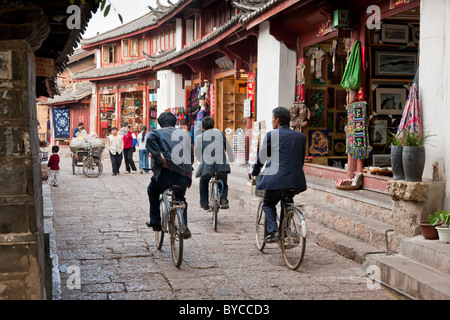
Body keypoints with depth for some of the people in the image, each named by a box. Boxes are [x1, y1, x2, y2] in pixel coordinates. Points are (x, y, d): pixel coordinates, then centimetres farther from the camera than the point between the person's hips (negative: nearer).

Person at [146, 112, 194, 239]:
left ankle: (155, 222, 27)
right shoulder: (185, 134, 22)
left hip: (167, 172, -3)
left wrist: (160, 159, -18)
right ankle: (184, 227, 14)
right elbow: (191, 156, 23)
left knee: (152, 191, 28)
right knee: (181, 199, 29)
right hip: (185, 174, 4)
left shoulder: (157, 132, 8)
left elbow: (150, 139, -17)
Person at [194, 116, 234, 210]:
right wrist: (232, 159, 37)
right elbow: (229, 149, 19)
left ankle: (204, 203, 23)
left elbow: (197, 153, 15)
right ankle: (223, 200, 2)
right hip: (222, 165, 1)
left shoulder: (200, 137, 4)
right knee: (224, 184, 24)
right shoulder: (221, 134, 10)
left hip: (207, 166, -1)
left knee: (203, 182, 27)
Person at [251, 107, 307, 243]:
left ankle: (273, 231, -3)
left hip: (276, 178, -4)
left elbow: (261, 158, 5)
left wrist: (254, 173, 21)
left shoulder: (271, 135, -3)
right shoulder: (300, 136, 10)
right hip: (296, 180, 4)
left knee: (268, 203, 17)